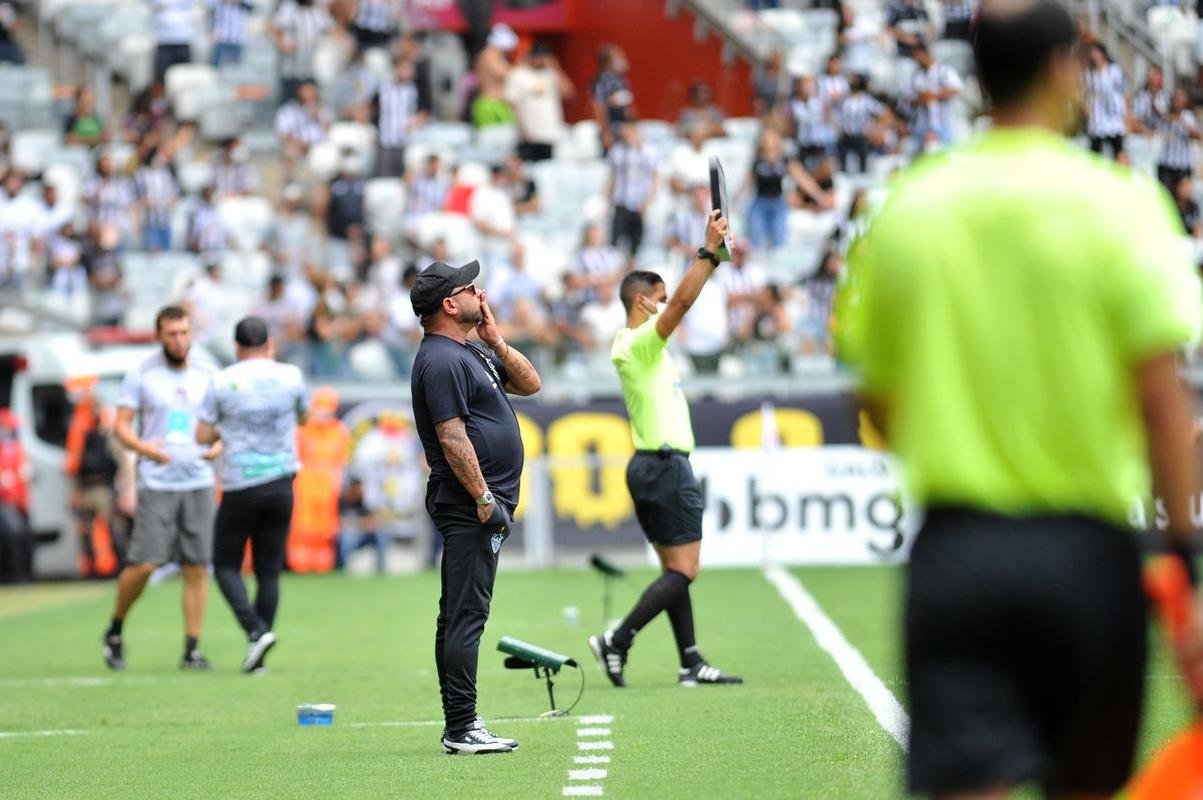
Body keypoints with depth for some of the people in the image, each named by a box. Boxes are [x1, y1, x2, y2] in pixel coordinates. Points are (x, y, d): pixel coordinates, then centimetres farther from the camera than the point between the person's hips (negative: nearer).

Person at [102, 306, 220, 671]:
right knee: (143, 564, -10)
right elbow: (121, 425, 0)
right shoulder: (141, 374, 0)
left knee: (197, 567, -2)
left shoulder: (207, 371, 7)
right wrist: (143, 447, -19)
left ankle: (192, 649, 4)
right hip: (156, 483, -3)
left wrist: (219, 446, -7)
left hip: (199, 481, 3)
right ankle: (115, 631, 13)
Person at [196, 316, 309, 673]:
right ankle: (257, 658, 5)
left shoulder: (222, 381, -5)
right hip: (280, 484, 2)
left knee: (226, 565, 10)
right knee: (269, 570, 8)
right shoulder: (290, 376, 1)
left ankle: (256, 630, -13)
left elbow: (202, 436, -3)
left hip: (239, 487, -2)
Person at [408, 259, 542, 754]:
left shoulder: (472, 353, 18)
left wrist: (494, 339, 9)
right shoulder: (441, 360, -14)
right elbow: (452, 437, -19)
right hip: (470, 505, -11)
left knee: (459, 617, 11)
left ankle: (460, 727, 15)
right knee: (466, 616, -10)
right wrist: (484, 499, -19)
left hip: (481, 507, 11)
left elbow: (529, 383, 21)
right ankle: (462, 729, -11)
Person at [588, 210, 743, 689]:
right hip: (666, 465, -10)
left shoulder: (629, 343, 13)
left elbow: (681, 301, 22)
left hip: (649, 465, 10)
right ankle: (616, 641, -13)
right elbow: (682, 300, -27)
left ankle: (691, 663, 9)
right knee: (682, 572, -8)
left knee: (675, 572, 9)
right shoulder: (641, 342, -13)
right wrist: (708, 251, -25)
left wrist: (711, 256, 18)